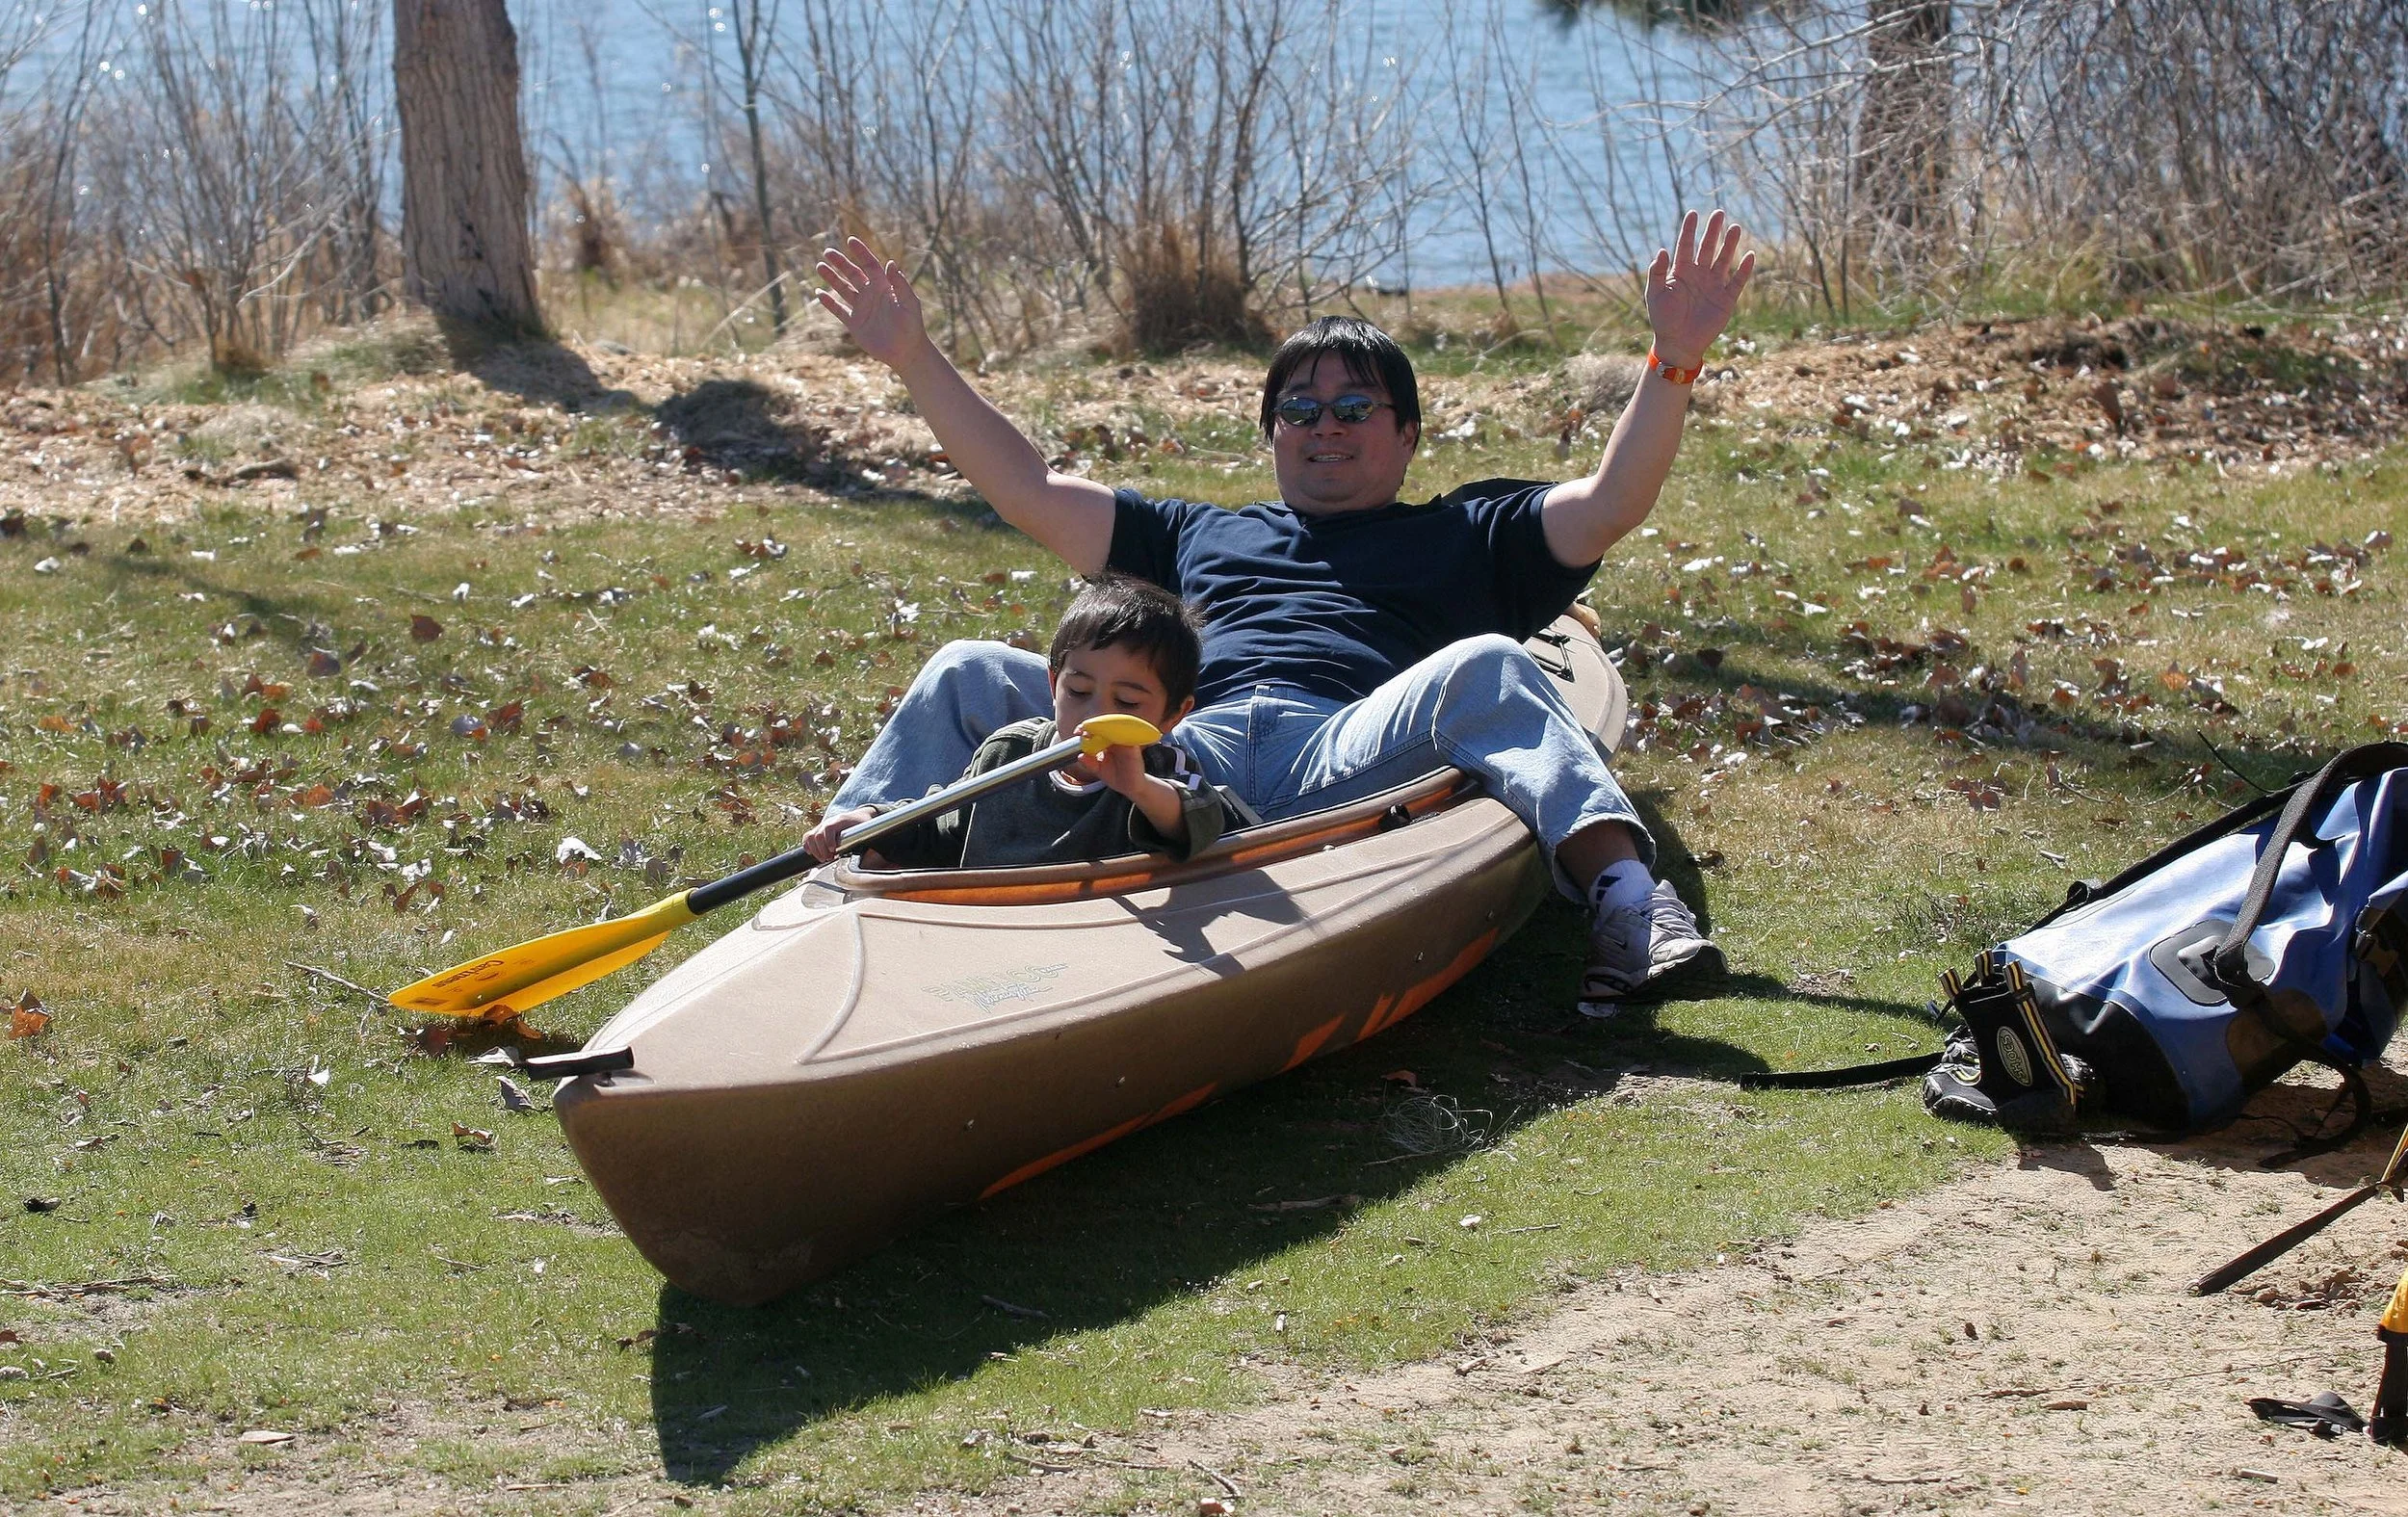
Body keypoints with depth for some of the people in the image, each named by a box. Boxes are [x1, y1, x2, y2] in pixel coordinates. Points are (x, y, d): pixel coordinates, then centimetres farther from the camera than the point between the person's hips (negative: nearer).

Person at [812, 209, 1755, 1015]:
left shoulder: (1465, 537, 29)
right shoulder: (1202, 535, 39)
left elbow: (1609, 505, 14)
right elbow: (1029, 491, 38)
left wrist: (1674, 363, -1)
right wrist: (915, 359, 32)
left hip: (1354, 759, -3)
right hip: (1182, 760, 3)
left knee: (1483, 669, -33)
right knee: (970, 675, -10)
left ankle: (1625, 906, -52)